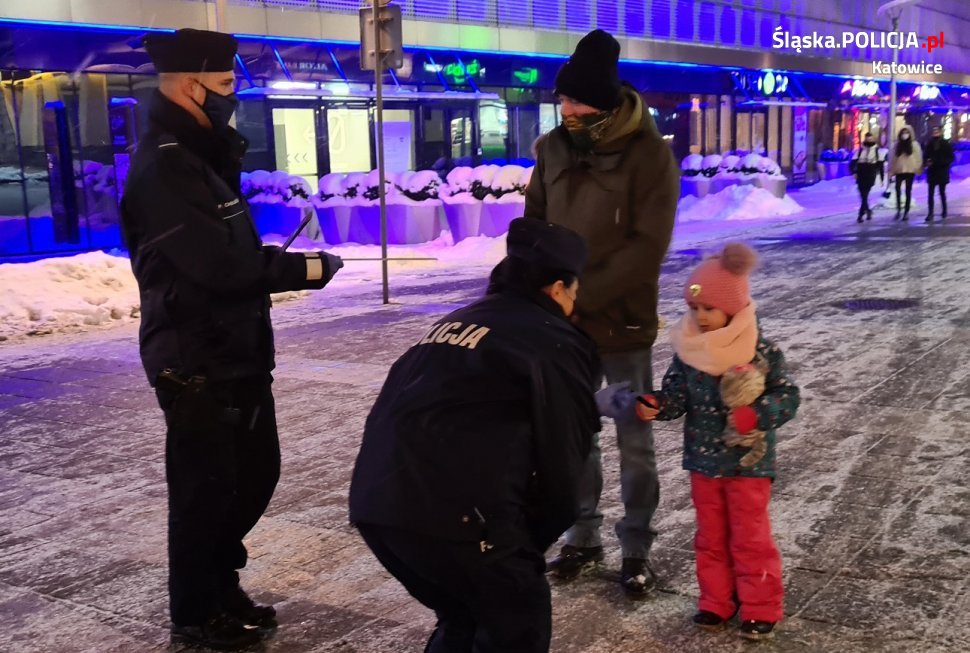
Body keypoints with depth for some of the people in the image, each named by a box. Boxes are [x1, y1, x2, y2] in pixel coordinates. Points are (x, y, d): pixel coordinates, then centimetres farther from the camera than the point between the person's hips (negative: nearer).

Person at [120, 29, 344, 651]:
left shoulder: (202, 156, 15)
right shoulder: (163, 168, -18)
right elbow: (222, 264, -25)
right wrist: (305, 269, -15)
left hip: (237, 353, 10)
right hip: (195, 362, -10)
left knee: (256, 472, 17)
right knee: (206, 487, 2)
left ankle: (223, 586, 34)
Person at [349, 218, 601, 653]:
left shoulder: (456, 321, 25)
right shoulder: (558, 348, 5)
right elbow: (561, 462, 5)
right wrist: (534, 540, 23)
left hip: (375, 498, 7)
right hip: (454, 510, -7)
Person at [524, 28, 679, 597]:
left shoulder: (650, 154, -13)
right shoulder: (553, 147, 3)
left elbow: (647, 247, -16)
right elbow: (535, 225, 10)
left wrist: (582, 295, -19)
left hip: (623, 323, -4)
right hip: (563, 321, 5)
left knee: (635, 441, 7)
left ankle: (637, 549, 21)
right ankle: (583, 536, 29)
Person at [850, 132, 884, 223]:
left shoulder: (876, 150, 6)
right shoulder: (860, 150, 8)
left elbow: (880, 164, 8)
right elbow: (854, 161, 3)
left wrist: (881, 177, 7)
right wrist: (854, 171, -13)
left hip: (870, 177, -3)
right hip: (861, 176, 3)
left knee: (865, 195, -13)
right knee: (863, 195, 6)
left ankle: (861, 214, -12)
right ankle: (868, 211, 27)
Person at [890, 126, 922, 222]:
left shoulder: (914, 144, 2)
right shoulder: (898, 144, 10)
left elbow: (918, 156, -1)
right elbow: (894, 157, 9)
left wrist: (918, 168, -9)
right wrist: (892, 170, 5)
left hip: (910, 170, -2)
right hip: (899, 170, 2)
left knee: (908, 191, 3)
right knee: (898, 189, -13)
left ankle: (906, 212, 9)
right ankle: (898, 210, -5)